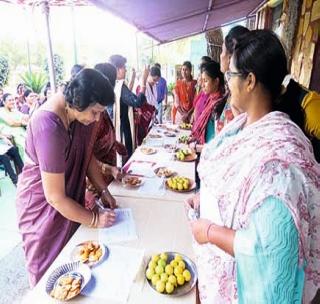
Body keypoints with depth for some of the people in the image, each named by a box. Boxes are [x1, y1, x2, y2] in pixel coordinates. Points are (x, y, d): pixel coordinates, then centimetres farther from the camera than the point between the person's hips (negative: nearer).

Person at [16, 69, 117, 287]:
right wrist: (95, 219, -17)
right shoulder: (50, 129, -35)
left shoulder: (79, 110, -10)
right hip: (44, 206, -7)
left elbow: (87, 155, 4)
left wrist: (104, 191, -2)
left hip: (71, 196, 7)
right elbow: (55, 198, -28)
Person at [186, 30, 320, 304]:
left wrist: (209, 231, -23)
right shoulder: (244, 123, -5)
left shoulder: (277, 154, -34)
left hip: (241, 280, -7)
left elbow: (270, 248, -33)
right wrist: (204, 197, -1)